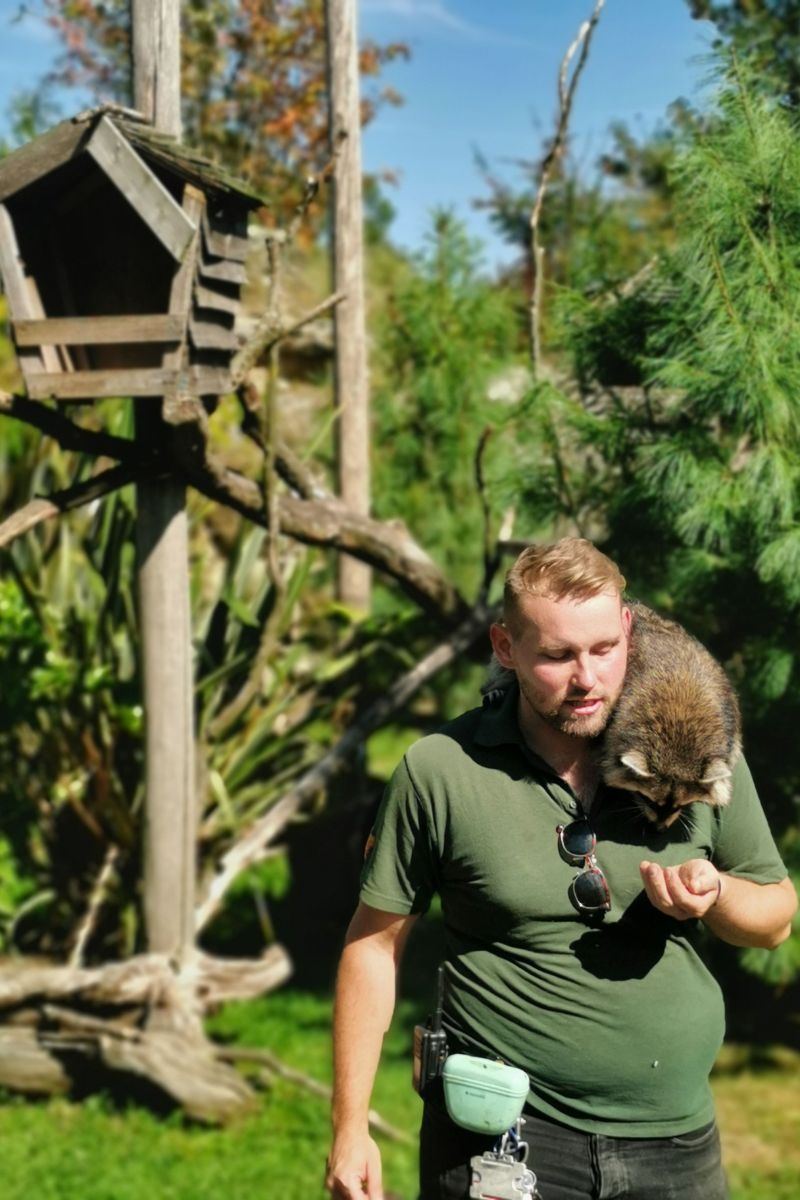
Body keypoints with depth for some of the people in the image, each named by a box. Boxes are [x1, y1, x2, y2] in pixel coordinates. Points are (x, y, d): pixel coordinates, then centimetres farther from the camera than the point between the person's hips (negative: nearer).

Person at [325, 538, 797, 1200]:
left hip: (678, 1143, 3)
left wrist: (713, 894, -12)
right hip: (499, 1141, -2)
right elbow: (376, 943, -1)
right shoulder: (440, 770, -8)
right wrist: (351, 1127, -2)